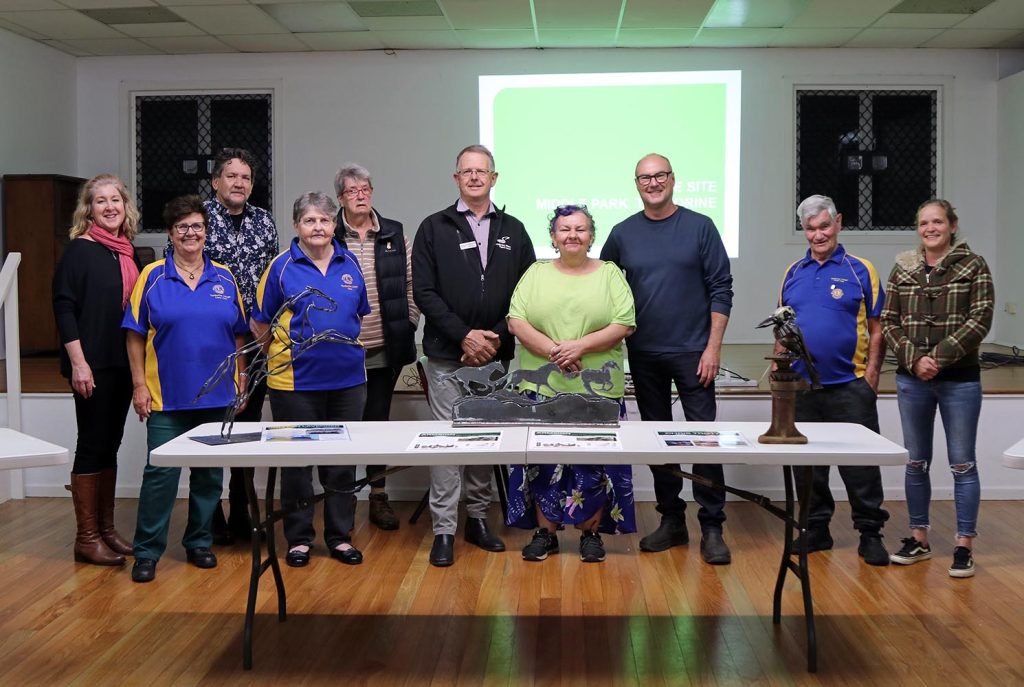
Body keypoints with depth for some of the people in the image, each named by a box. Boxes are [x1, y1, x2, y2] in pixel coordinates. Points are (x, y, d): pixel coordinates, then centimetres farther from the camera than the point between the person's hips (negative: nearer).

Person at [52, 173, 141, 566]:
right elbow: (63, 307, -12)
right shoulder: (80, 250, -8)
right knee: (92, 445, -1)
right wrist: (77, 361, -17)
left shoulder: (128, 253, 11)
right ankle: (87, 538, 8)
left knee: (110, 444, 12)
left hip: (123, 364, 7)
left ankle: (106, 529, 22)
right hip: (92, 367, -6)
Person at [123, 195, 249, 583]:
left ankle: (199, 543, 24)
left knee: (210, 473, 10)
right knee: (160, 472, -4)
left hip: (217, 395, 3)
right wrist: (139, 384, -5)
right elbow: (135, 335, 0)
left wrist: (240, 378, 7)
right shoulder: (153, 277, 0)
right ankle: (147, 552, 8)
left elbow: (238, 334, 11)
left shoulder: (224, 278, 6)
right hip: (167, 396, -3)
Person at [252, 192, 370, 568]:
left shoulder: (350, 263, 6)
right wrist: (282, 355, 4)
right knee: (297, 462, 7)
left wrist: (351, 350, 7)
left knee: (342, 460, 11)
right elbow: (260, 324, 2)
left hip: (347, 378, 3)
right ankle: (299, 538, 20)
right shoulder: (282, 266, -4)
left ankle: (340, 536, 23)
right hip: (295, 380, -3)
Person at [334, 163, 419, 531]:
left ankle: (378, 496, 20)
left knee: (379, 418, 10)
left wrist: (408, 323, 3)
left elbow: (410, 283, 10)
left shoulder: (394, 234, 7)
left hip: (386, 348, 2)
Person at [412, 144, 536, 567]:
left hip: (496, 357, 3)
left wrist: (497, 337, -6)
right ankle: (444, 529, 4)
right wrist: (464, 336, -12)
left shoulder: (513, 231, 10)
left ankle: (478, 518, 22)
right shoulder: (434, 228, 3)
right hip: (447, 357, -2)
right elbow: (423, 291, -4)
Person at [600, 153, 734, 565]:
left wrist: (713, 347, -9)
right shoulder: (623, 234, 6)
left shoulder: (700, 227, -1)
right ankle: (672, 520, 21)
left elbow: (721, 290, -3)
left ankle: (712, 528, 2)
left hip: (692, 353, -3)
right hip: (643, 355, 3)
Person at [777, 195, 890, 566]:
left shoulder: (860, 270, 0)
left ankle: (870, 534, 12)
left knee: (860, 464, 0)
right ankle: (816, 528, 23)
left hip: (850, 384, -4)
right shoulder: (793, 273, 10)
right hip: (801, 385, 4)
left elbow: (876, 329, -1)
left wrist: (872, 373, -9)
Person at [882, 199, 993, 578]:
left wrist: (939, 357, -16)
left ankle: (964, 546, 10)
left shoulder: (973, 266, -1)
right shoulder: (903, 270, 7)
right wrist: (915, 359, -11)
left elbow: (980, 319, -9)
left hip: (959, 380, -3)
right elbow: (888, 322, 3)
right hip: (912, 380, 3)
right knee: (916, 462, 11)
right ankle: (918, 538, 23)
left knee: (962, 463, 2)